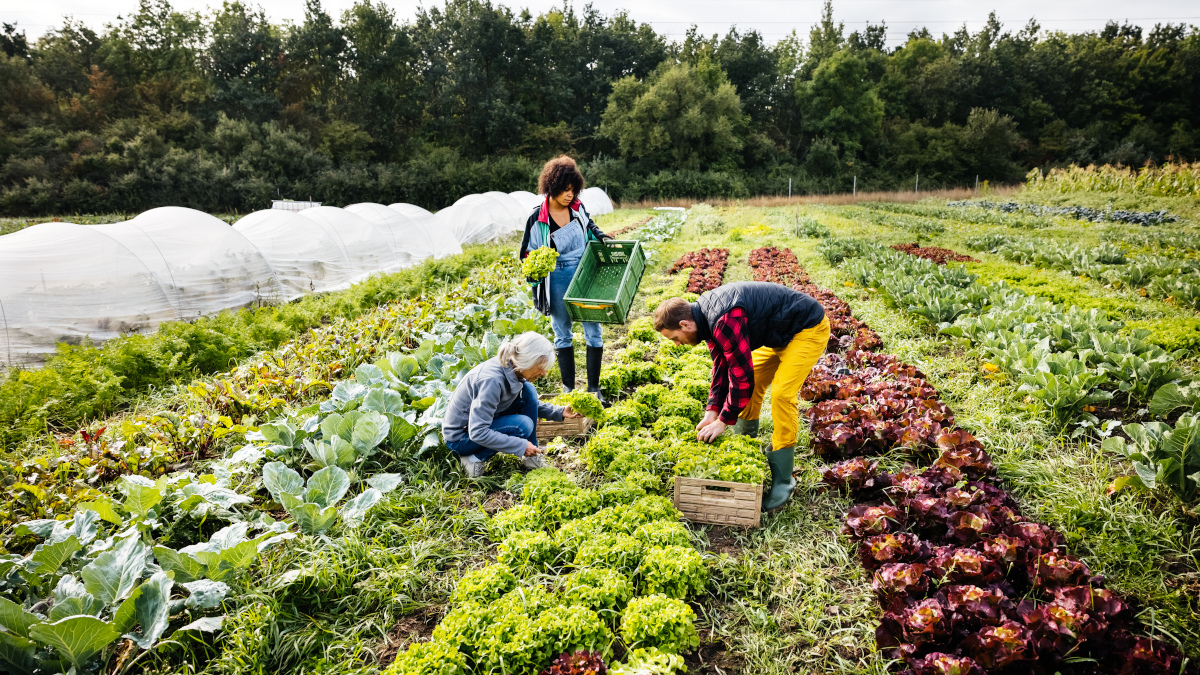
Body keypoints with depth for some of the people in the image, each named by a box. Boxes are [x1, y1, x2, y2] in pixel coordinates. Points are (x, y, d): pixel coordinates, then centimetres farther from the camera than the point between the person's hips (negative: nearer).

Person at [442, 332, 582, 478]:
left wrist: (559, 412, -4)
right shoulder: (492, 380, -34)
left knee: (528, 391, -7)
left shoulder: (511, 369, -9)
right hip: (459, 436, -8)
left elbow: (531, 403, 10)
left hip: (480, 420, 8)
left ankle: (531, 457, 0)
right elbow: (477, 433, -33)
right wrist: (521, 446, -29)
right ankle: (474, 459, -9)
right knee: (523, 425, -26)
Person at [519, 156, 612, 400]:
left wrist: (600, 237, 3)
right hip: (558, 281, -2)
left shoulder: (578, 208, 0)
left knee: (593, 332, 1)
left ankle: (594, 388, 13)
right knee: (562, 335, 10)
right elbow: (529, 256, 0)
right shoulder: (538, 219, -9)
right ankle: (568, 387, 23)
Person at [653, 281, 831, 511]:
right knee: (752, 385, 9)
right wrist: (713, 411, -1)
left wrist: (723, 421, -19)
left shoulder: (726, 322, -34)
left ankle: (782, 480, -7)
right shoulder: (707, 315, -2)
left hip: (808, 329, -10)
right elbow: (721, 364, 5)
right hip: (780, 333, 10)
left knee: (782, 393, -18)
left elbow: (742, 376, -30)